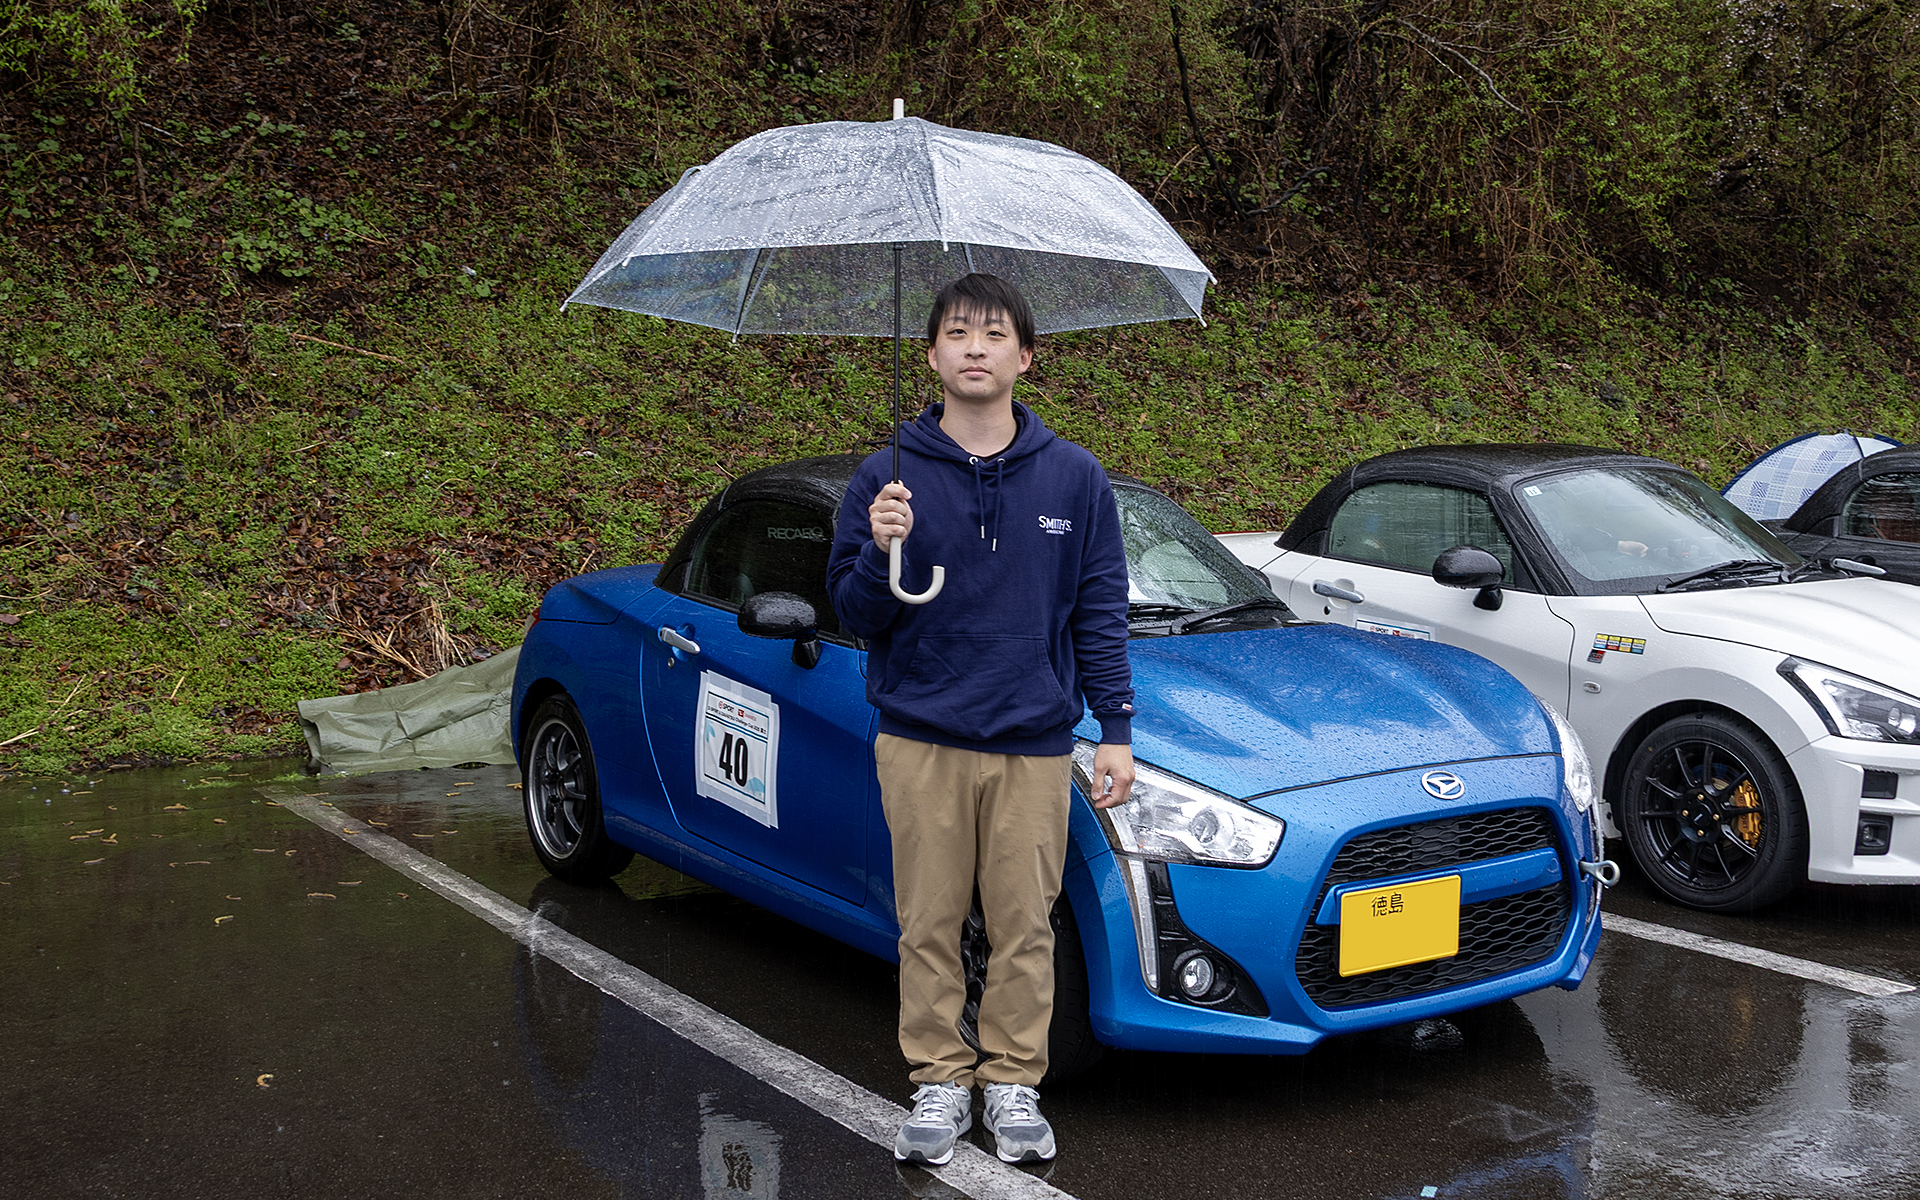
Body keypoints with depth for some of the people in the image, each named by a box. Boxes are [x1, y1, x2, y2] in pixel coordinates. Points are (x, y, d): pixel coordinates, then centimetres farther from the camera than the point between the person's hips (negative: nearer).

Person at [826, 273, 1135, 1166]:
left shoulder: (1074, 479, 3)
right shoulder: (887, 478, 0)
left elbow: (1100, 614, 7)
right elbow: (856, 615, 2)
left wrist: (1116, 731, 2)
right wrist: (881, 552, -18)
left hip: (1034, 743, 0)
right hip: (920, 742, 0)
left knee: (1025, 926, 6)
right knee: (928, 926, 7)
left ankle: (1013, 1080, 22)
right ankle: (938, 1082, 22)